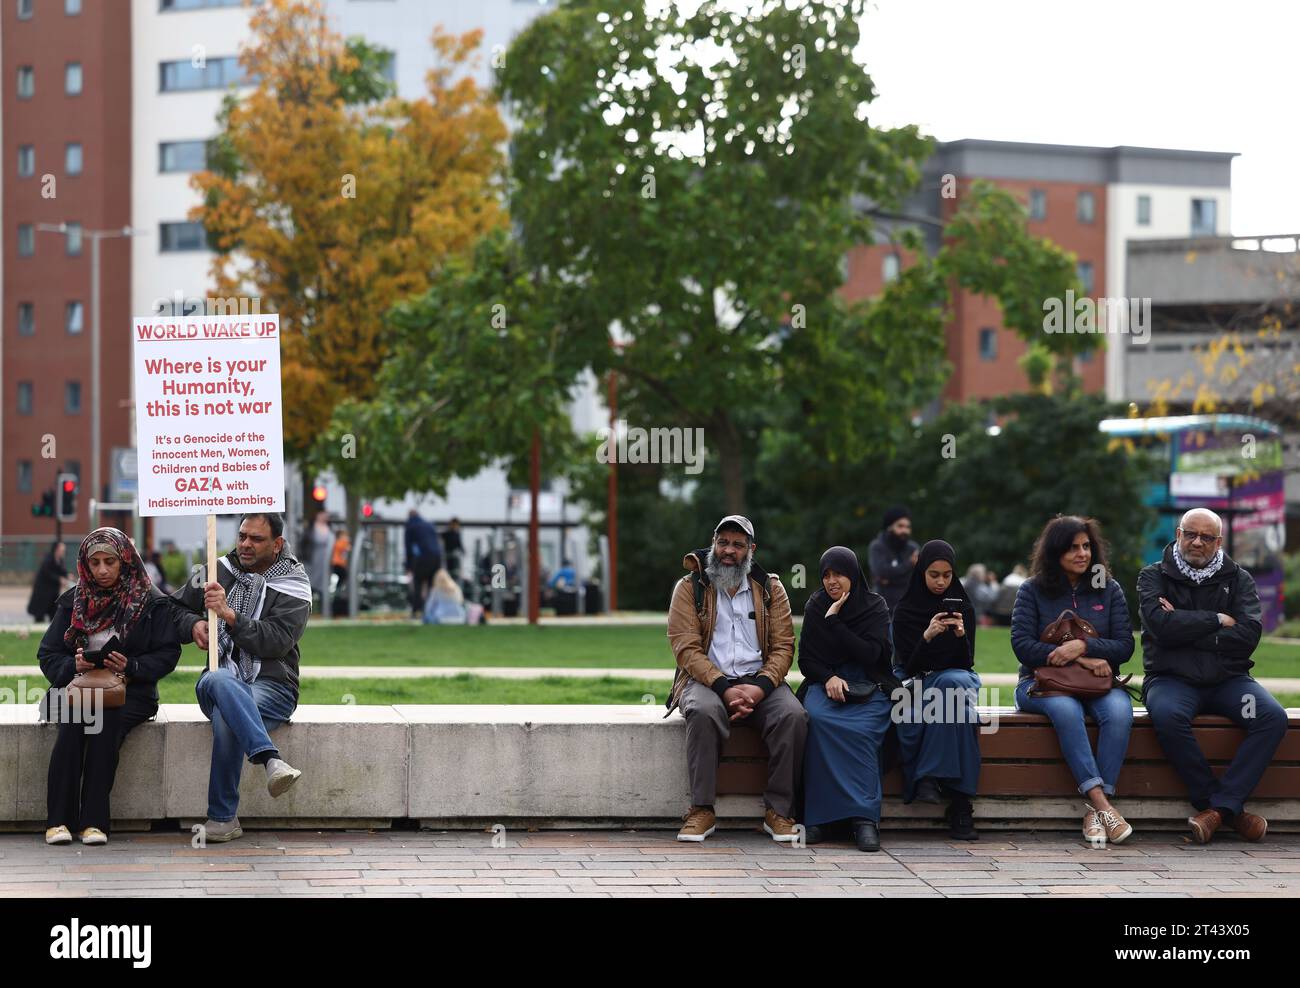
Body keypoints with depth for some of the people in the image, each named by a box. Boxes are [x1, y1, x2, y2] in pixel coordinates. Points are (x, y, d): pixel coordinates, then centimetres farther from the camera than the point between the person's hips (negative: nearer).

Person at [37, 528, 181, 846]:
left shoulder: (152, 601, 7)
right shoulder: (73, 601, 14)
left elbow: (168, 654, 1)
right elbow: (48, 655, 11)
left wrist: (131, 666, -16)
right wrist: (73, 665, -11)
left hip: (129, 691, -2)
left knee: (106, 721, -36)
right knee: (71, 723, -33)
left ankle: (93, 821, -36)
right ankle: (58, 820, -35)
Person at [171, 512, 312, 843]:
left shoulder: (293, 587, 2)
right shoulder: (220, 571, 14)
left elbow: (276, 642, -13)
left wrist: (230, 614, -22)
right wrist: (193, 625, 1)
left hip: (271, 686, -2)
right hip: (223, 678, 2)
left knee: (226, 718, -38)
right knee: (219, 680, -40)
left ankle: (223, 818, -36)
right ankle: (271, 760, -57)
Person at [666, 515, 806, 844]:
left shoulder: (770, 588, 12)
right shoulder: (690, 588, 5)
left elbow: (783, 647, 4)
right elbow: (686, 649, -5)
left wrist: (760, 687, -15)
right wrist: (724, 688, -19)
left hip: (760, 683, 2)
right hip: (708, 680, -2)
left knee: (793, 716, -29)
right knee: (703, 713, -37)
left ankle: (778, 811, -21)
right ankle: (702, 810, -30)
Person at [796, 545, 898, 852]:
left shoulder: (875, 606, 3)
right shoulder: (815, 607, 10)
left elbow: (870, 654, -9)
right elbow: (805, 660, 8)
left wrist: (834, 622, -11)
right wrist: (829, 677, -12)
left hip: (869, 688, -1)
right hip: (825, 682, 1)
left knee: (860, 729, -35)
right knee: (819, 719, -35)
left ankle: (864, 817, -38)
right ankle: (821, 817, -35)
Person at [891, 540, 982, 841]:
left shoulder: (963, 608, 5)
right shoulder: (904, 611, 0)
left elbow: (967, 663, 0)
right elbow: (909, 665, -7)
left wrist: (961, 635, -21)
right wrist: (927, 636, -25)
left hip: (954, 677, 2)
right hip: (915, 681, -2)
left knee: (953, 684, -37)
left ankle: (929, 777, -34)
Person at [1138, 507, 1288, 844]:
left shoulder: (1238, 579, 12)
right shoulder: (1154, 577, 8)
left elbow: (1249, 634, -5)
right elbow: (1161, 625, -12)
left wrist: (1186, 631, -9)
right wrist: (1217, 621, -6)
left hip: (1227, 678, 2)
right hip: (1172, 678, -2)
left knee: (1273, 717, -26)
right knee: (1167, 715, -37)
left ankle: (1218, 806, -25)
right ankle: (1230, 807, -24)